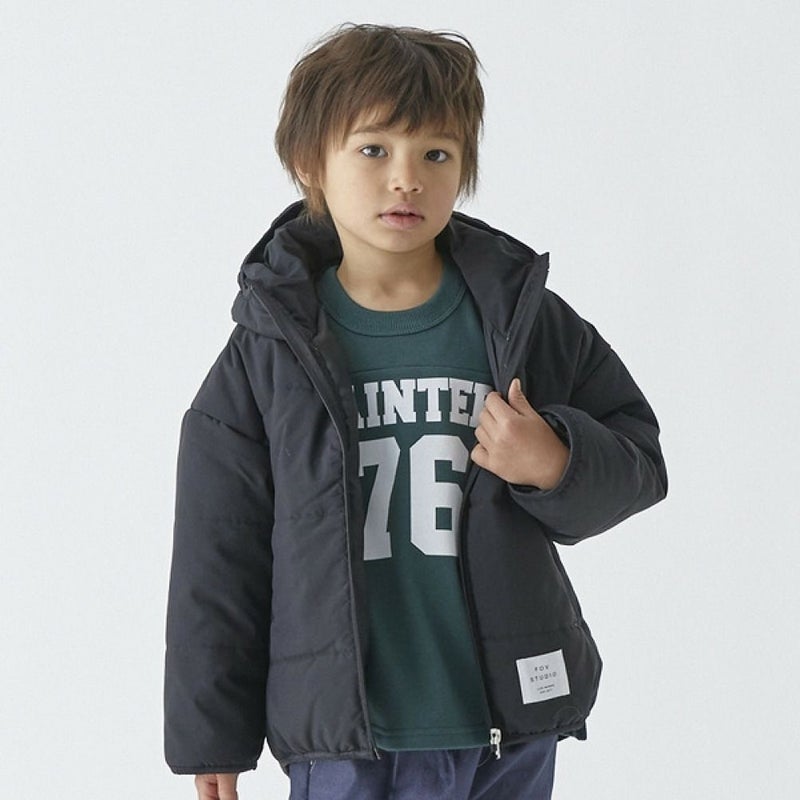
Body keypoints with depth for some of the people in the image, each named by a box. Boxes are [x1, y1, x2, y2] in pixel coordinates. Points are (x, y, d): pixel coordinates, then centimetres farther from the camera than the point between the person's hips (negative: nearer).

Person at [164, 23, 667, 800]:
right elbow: (219, 552, 2)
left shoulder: (525, 322, 0)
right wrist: (211, 729, 4)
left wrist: (556, 466, -15)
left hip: (508, 733, 2)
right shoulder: (271, 350, -3)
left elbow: (638, 461, 7)